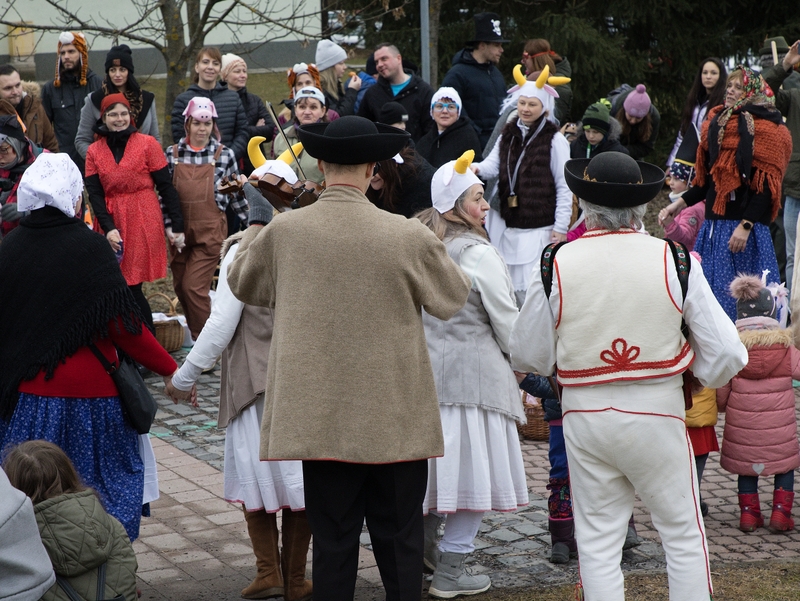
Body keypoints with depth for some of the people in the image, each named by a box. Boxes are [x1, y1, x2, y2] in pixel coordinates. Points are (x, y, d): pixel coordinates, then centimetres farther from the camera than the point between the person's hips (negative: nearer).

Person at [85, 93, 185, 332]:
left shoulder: (147, 144, 1)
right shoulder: (94, 151, 8)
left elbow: (166, 186, 0)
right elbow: (94, 193, 3)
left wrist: (176, 225, -4)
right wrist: (108, 228, -11)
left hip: (144, 221, -3)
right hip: (112, 221, 3)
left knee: (131, 285, -7)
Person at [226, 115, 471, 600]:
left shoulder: (282, 232, -7)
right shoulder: (408, 236, -12)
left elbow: (242, 284, 14)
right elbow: (454, 297, 5)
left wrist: (255, 226, 31)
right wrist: (435, 250, 23)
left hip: (320, 416, 2)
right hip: (395, 419, -2)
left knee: (333, 544, 9)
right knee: (400, 545, 8)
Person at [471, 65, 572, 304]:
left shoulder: (555, 140, -5)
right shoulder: (507, 135, 11)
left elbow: (564, 187, -6)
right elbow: (493, 164, -2)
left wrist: (561, 227, -10)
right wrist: (477, 168, -26)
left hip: (540, 228, -5)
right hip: (508, 226, 5)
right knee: (509, 286, 10)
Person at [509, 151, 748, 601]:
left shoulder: (556, 265, -7)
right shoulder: (675, 261, -8)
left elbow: (527, 357, 2)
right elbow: (726, 354, -7)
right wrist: (695, 372, 15)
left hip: (586, 415, 1)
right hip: (658, 413, -1)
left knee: (598, 542, 11)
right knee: (684, 537, 12)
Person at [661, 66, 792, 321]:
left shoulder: (765, 128, -6)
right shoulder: (717, 123, 15)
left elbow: (766, 186, -13)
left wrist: (746, 226, -20)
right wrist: (683, 202, 12)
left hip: (746, 228, -7)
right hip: (715, 222, 7)